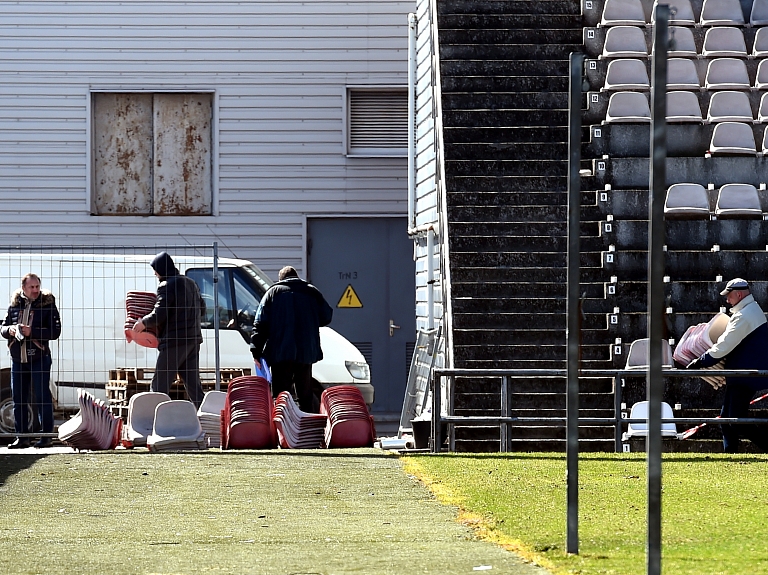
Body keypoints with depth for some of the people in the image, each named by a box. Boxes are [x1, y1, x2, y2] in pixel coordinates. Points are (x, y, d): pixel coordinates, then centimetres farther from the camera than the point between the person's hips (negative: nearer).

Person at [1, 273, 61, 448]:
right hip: (18, 360, 4)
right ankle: (22, 437, 13)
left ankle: (46, 435, 3)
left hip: (39, 359, -4)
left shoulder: (48, 305, -3)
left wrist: (32, 332, -19)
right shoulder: (14, 306, 10)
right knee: (19, 400, 7)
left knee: (43, 398, -2)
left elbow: (55, 332, -10)